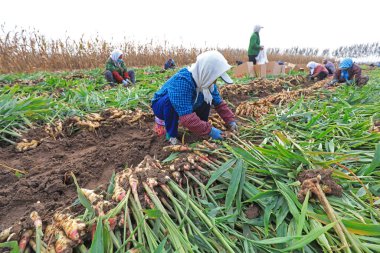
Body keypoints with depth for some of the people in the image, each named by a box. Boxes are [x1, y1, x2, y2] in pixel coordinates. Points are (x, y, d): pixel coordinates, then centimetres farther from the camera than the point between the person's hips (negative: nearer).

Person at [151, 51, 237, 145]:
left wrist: (231, 121, -13)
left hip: (183, 109, 6)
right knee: (171, 101, -38)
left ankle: (201, 128, 5)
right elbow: (187, 118, -42)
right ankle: (171, 134, -16)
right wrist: (209, 130, -35)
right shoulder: (182, 81, -38)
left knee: (208, 98, -9)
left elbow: (219, 103, -3)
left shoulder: (205, 81, -14)